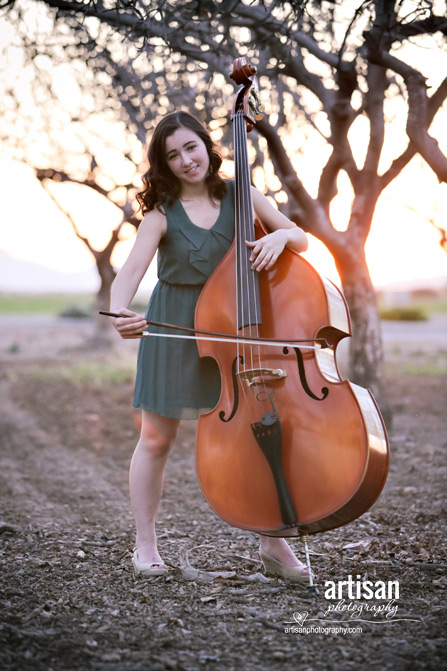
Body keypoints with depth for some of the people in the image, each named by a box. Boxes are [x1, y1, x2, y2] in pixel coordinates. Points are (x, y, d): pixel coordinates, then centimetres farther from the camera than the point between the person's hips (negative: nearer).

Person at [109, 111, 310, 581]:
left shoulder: (240, 197, 0)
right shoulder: (161, 214, -8)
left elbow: (301, 239, 2)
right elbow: (132, 270, -21)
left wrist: (281, 235, -22)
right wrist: (119, 311, -42)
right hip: (174, 331, -2)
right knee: (156, 439, 5)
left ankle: (273, 543, 14)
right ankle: (145, 543, 20)